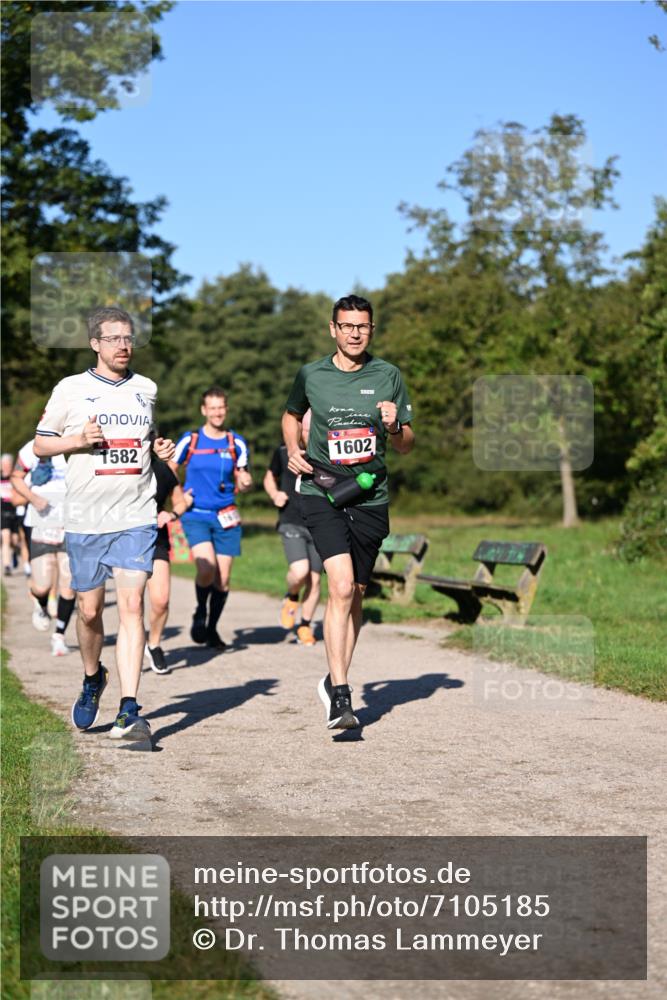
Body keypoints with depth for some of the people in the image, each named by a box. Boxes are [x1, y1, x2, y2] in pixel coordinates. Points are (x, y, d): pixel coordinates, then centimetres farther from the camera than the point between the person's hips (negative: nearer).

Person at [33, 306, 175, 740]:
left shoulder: (147, 390, 11)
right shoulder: (71, 389, 3)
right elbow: (41, 444, 7)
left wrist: (162, 449, 3)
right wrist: (79, 439, -11)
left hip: (136, 517, 0)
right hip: (85, 519, 0)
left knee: (132, 605, -12)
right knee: (90, 610, 8)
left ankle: (129, 711, -14)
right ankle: (93, 678, 38)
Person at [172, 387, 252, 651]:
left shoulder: (236, 443, 7)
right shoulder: (189, 440, 2)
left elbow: (241, 482, 10)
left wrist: (244, 482, -12)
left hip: (226, 517, 3)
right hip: (195, 515, -2)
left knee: (223, 578, 2)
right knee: (207, 567, -23)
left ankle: (212, 629, 22)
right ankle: (200, 613, 5)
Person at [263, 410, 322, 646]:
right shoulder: (284, 452, -1)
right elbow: (270, 478, 15)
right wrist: (275, 494, -5)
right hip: (292, 524, -2)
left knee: (314, 580, 5)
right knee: (299, 572, -22)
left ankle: (305, 626, 25)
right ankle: (291, 599, 12)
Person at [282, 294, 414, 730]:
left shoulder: (388, 376, 4)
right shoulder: (311, 375, 3)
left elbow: (407, 445, 8)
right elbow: (291, 415, 24)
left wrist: (393, 427, -14)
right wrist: (294, 450, 5)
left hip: (370, 497, 2)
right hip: (322, 493, -2)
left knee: (355, 595, 11)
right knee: (341, 588, -19)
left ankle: (336, 681, 30)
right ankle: (340, 697, -18)